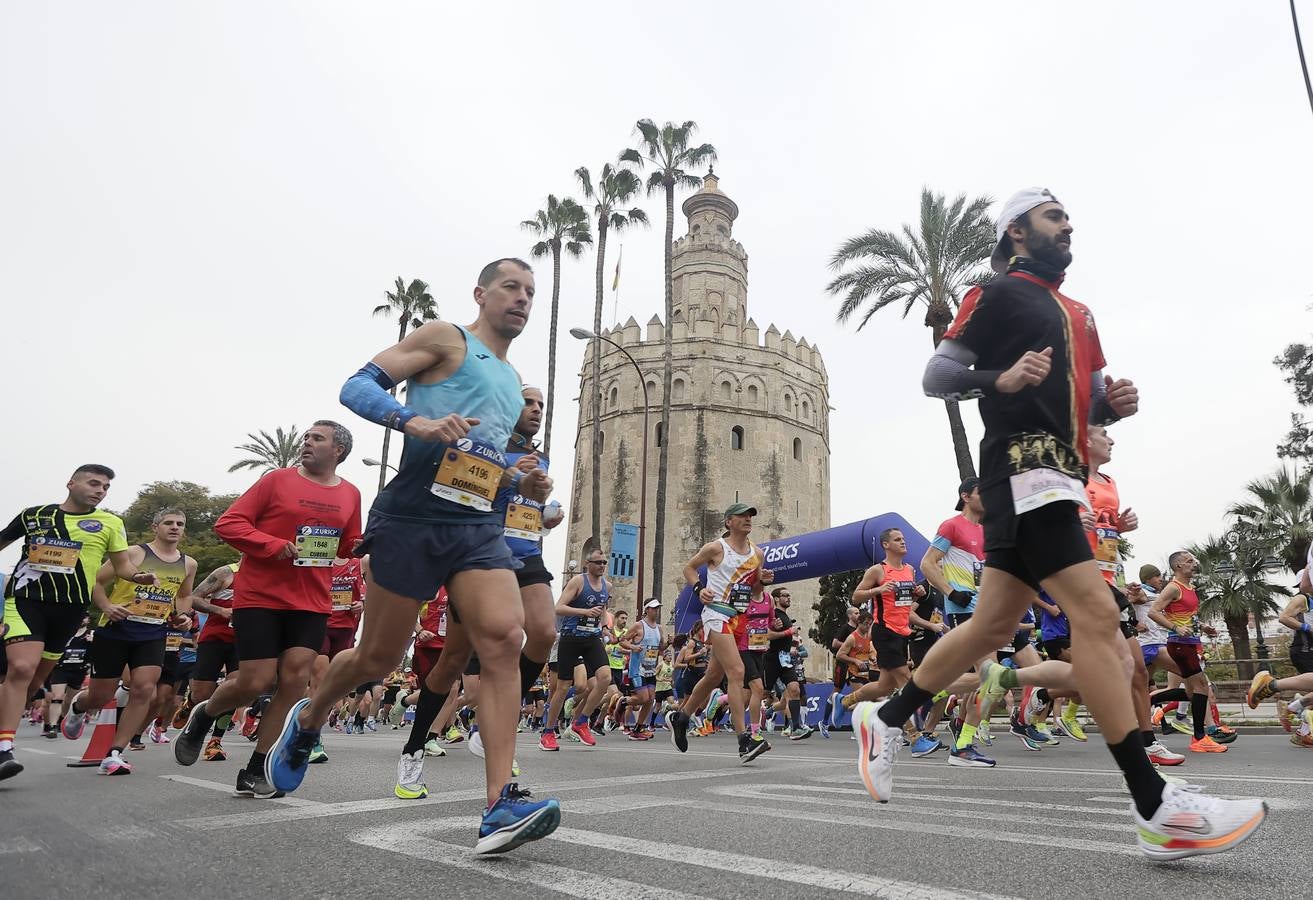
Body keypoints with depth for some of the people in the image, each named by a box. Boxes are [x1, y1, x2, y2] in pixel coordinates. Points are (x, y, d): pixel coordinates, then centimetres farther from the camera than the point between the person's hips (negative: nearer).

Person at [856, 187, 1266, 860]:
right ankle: (1157, 811, -11)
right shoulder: (997, 294, 2)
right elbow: (937, 376, -4)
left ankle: (886, 719, 24)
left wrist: (1113, 404, 5)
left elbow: (1084, 402, 28)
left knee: (993, 626, 10)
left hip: (1060, 477, 9)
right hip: (1023, 468, -9)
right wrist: (1002, 377, -21)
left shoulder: (1078, 315, 26)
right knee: (1097, 614, -15)